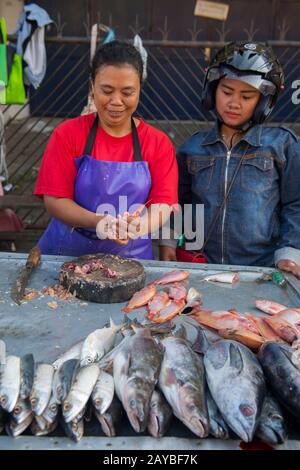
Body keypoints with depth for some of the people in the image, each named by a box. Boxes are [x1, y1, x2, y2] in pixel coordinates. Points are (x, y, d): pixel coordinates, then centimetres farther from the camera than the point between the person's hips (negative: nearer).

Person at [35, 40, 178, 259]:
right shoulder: (67, 134, -1)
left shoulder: (159, 143, 1)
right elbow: (54, 199, -5)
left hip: (132, 256, 0)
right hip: (68, 252, 0)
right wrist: (97, 222, -22)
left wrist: (137, 226, -25)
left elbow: (162, 204, -4)